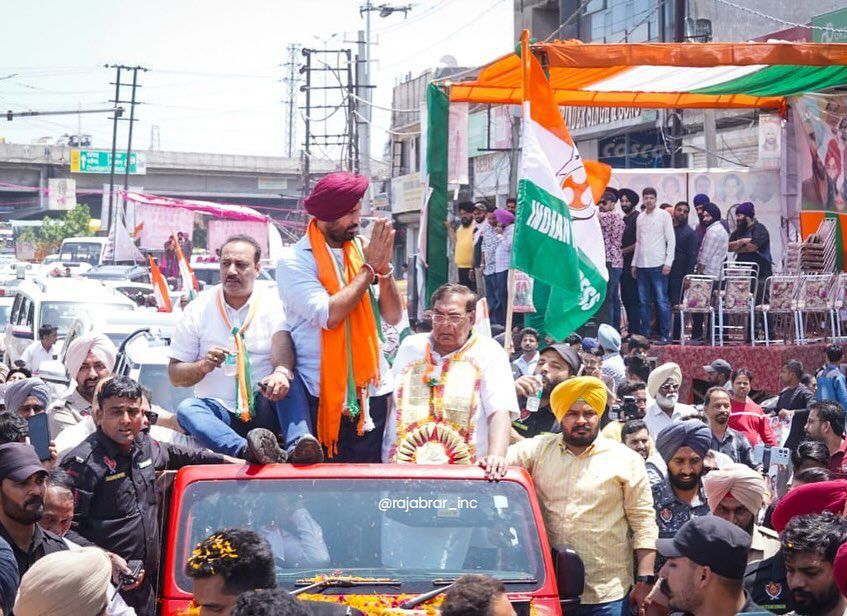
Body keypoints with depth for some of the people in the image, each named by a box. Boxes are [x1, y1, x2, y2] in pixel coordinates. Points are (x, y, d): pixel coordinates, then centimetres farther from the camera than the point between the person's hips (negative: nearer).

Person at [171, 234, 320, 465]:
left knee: (290, 382, -28)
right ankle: (248, 451, -55)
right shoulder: (198, 309, 6)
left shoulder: (273, 303, 3)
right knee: (186, 409, -30)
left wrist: (282, 372, -42)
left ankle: (298, 446, -51)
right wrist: (203, 366, -16)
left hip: (265, 409, -1)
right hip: (220, 410, 1)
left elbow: (282, 345, -18)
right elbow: (175, 374, 6)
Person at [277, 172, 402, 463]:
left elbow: (393, 317, 6)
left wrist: (384, 268, -9)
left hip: (370, 389, 4)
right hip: (321, 392, -4)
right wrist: (369, 268, -11)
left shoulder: (362, 250, 9)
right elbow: (328, 315, -19)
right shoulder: (294, 261, -6)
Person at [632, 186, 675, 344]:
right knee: (644, 302, 7)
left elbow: (671, 240, -3)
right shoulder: (640, 217, 14)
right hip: (642, 265, 5)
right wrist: (634, 263, 13)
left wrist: (668, 262, -11)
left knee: (661, 301, -6)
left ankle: (665, 335, -3)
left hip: (658, 265, -5)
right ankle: (644, 333, 12)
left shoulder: (663, 215, -1)